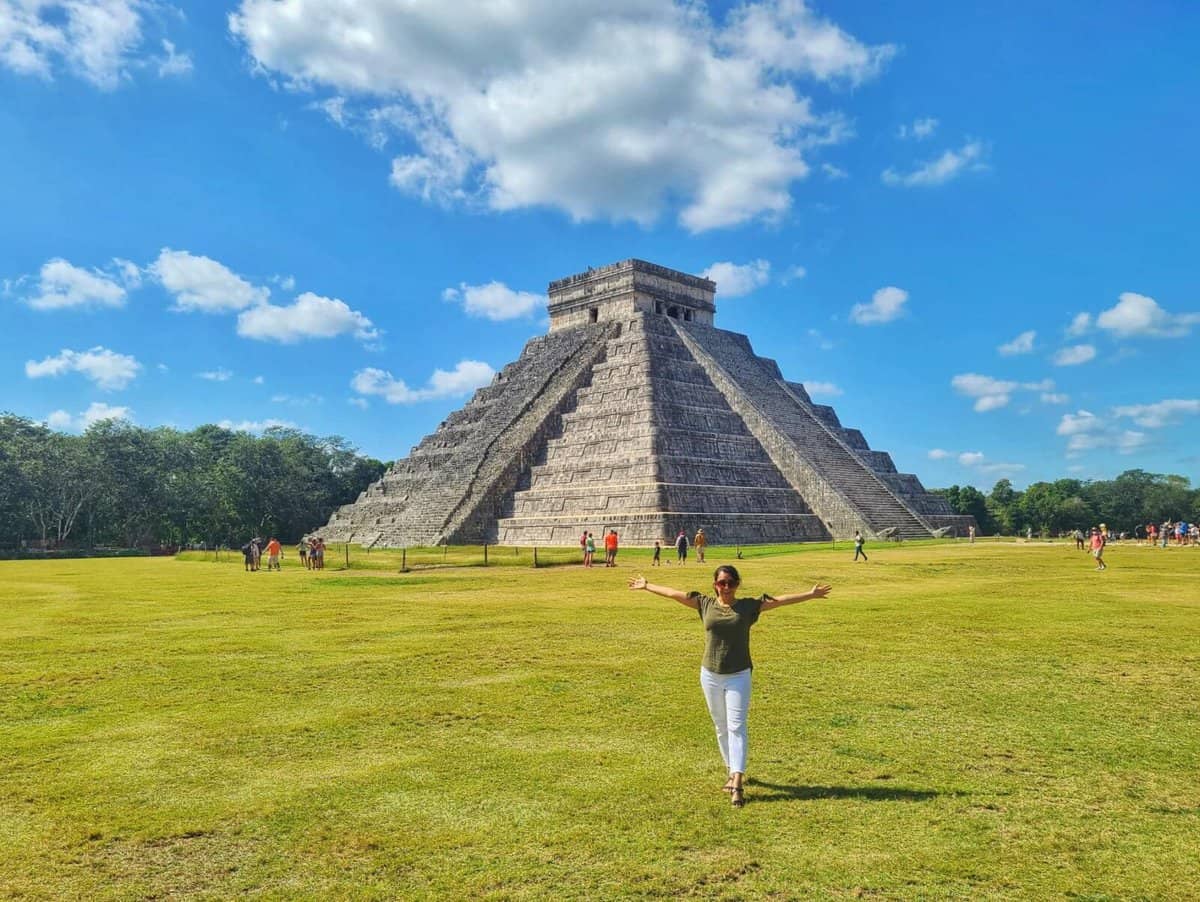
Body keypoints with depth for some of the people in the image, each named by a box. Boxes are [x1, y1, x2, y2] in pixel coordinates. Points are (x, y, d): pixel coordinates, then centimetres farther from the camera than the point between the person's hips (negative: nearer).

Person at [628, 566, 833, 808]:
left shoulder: (748, 606, -3)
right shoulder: (705, 604, 2)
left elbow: (780, 600, -5)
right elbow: (674, 593, 7)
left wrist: (810, 595, -9)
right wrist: (646, 586, 13)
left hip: (738, 676, -3)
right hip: (710, 676, 3)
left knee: (736, 727, -7)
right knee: (721, 728, 13)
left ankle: (737, 784, -8)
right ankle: (733, 773, 29)